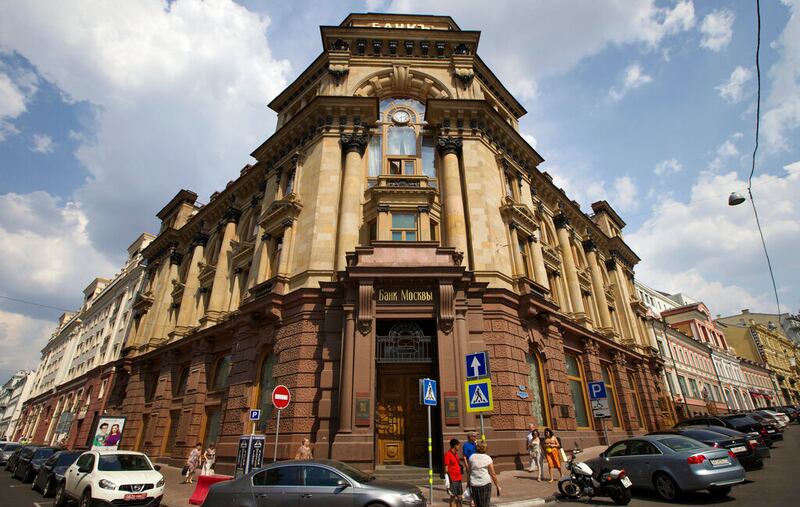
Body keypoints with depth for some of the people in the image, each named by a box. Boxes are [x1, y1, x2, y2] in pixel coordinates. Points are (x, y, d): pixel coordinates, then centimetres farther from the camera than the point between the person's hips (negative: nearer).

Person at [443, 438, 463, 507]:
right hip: (453, 480, -8)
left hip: (458, 479, 8)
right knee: (453, 497, -1)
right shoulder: (448, 454, -15)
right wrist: (448, 480, -18)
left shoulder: (456, 454, 12)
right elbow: (446, 469, -16)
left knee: (459, 496, 13)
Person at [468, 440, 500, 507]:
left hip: (474, 484, 3)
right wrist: (497, 486, 4)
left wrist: (468, 483, 15)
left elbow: (469, 471, 5)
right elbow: (493, 474, -5)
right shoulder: (488, 458, -6)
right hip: (485, 484, -3)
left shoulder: (472, 457, 2)